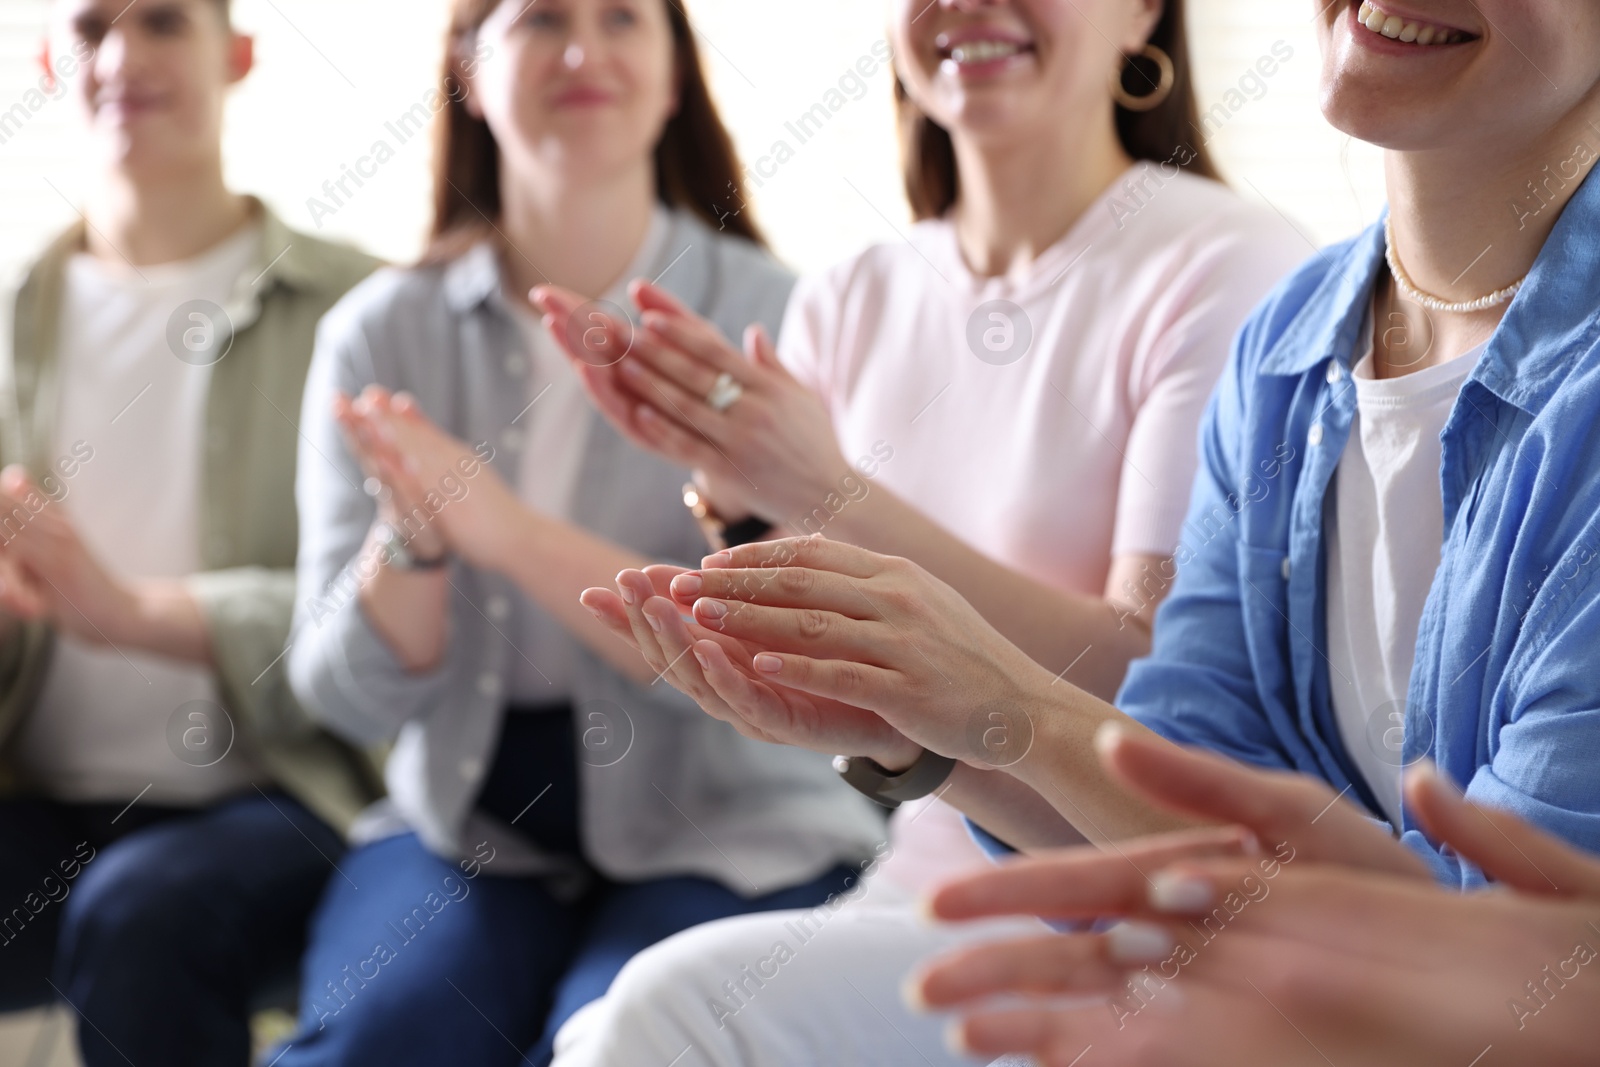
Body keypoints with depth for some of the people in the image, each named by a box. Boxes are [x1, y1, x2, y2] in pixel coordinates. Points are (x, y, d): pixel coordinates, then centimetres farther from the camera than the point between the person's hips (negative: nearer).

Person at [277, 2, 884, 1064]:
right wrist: (411, 542, -20)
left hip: (733, 828, -2)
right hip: (465, 820, 2)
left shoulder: (776, 319, -6)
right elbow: (351, 697, 0)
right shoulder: (379, 334, 3)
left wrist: (515, 534, -25)